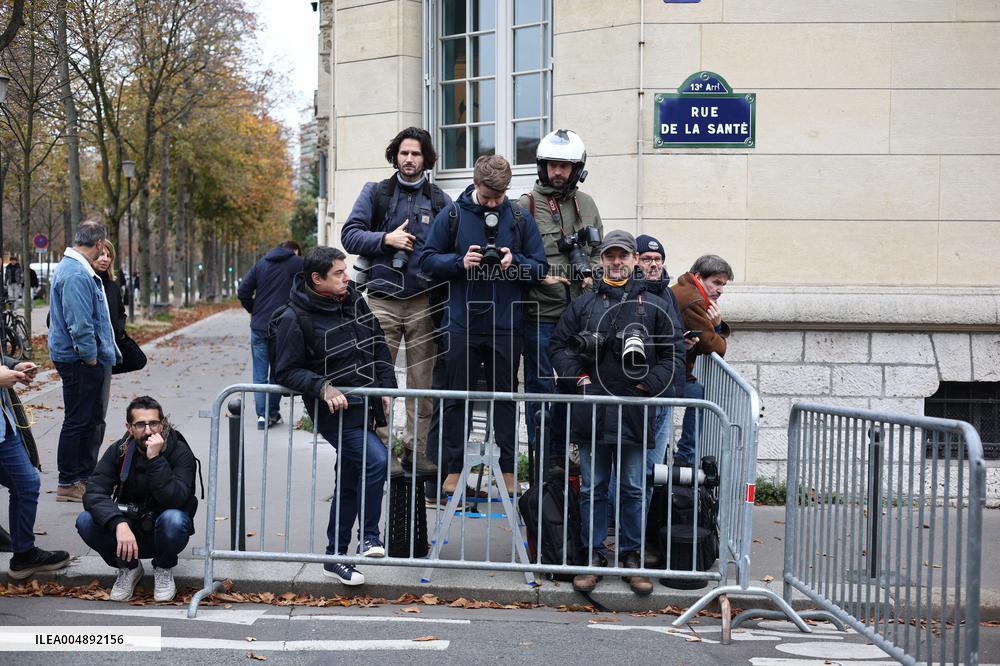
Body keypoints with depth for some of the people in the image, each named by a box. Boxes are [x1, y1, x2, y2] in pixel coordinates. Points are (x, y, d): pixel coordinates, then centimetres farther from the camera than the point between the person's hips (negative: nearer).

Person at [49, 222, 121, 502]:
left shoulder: (72, 268, 15)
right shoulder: (76, 275, -20)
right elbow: (79, 325, -25)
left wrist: (108, 355, 20)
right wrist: (91, 359, -15)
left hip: (85, 361, 11)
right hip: (79, 362, -10)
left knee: (91, 419, 17)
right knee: (77, 421, -2)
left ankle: (86, 476, 27)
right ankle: (68, 484, 6)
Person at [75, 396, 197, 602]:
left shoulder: (179, 452, -16)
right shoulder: (118, 451, -8)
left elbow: (174, 499, -30)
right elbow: (93, 494, -21)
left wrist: (155, 459, -36)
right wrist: (119, 524, -38)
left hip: (164, 532, -2)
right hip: (129, 531, 2)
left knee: (173, 519, -37)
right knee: (85, 521, -24)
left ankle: (164, 569, -2)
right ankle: (128, 568, 3)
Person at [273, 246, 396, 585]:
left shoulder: (355, 301, 8)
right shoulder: (295, 318, -12)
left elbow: (378, 345, 18)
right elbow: (287, 370, -11)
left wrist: (386, 386, 10)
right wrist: (323, 387, -23)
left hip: (365, 404, 7)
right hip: (335, 409, -7)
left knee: (349, 482, 12)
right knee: (376, 459, -25)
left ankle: (335, 557, 23)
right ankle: (369, 537, -10)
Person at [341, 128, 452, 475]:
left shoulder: (440, 201, 11)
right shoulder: (375, 193, 10)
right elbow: (350, 235, 3)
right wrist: (386, 239, -10)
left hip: (423, 301, 1)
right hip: (382, 299, -1)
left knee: (422, 381, 2)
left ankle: (416, 449, 8)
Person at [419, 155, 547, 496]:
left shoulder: (520, 218, 4)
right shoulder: (452, 215, 1)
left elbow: (540, 267, 6)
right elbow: (427, 260, 3)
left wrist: (515, 262, -13)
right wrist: (460, 262, -12)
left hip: (506, 324, 1)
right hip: (461, 323, 0)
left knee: (505, 397, 7)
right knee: (456, 397, 5)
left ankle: (508, 469, 15)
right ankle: (453, 468, 14)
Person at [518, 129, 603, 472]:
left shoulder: (586, 205, 13)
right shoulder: (526, 206, -3)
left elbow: (598, 250, 20)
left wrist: (591, 274, 2)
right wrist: (540, 276, -16)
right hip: (540, 313, -4)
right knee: (540, 385, 1)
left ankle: (564, 455, 20)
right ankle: (543, 460, 10)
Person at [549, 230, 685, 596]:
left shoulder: (656, 307, 7)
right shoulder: (583, 304, 10)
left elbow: (674, 353, 6)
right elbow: (558, 344, 12)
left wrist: (650, 384, -6)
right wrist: (577, 377, -2)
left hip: (635, 414, -1)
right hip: (591, 411, 1)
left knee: (633, 490, 6)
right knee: (592, 489, 6)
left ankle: (632, 558, 15)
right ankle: (593, 556, 14)